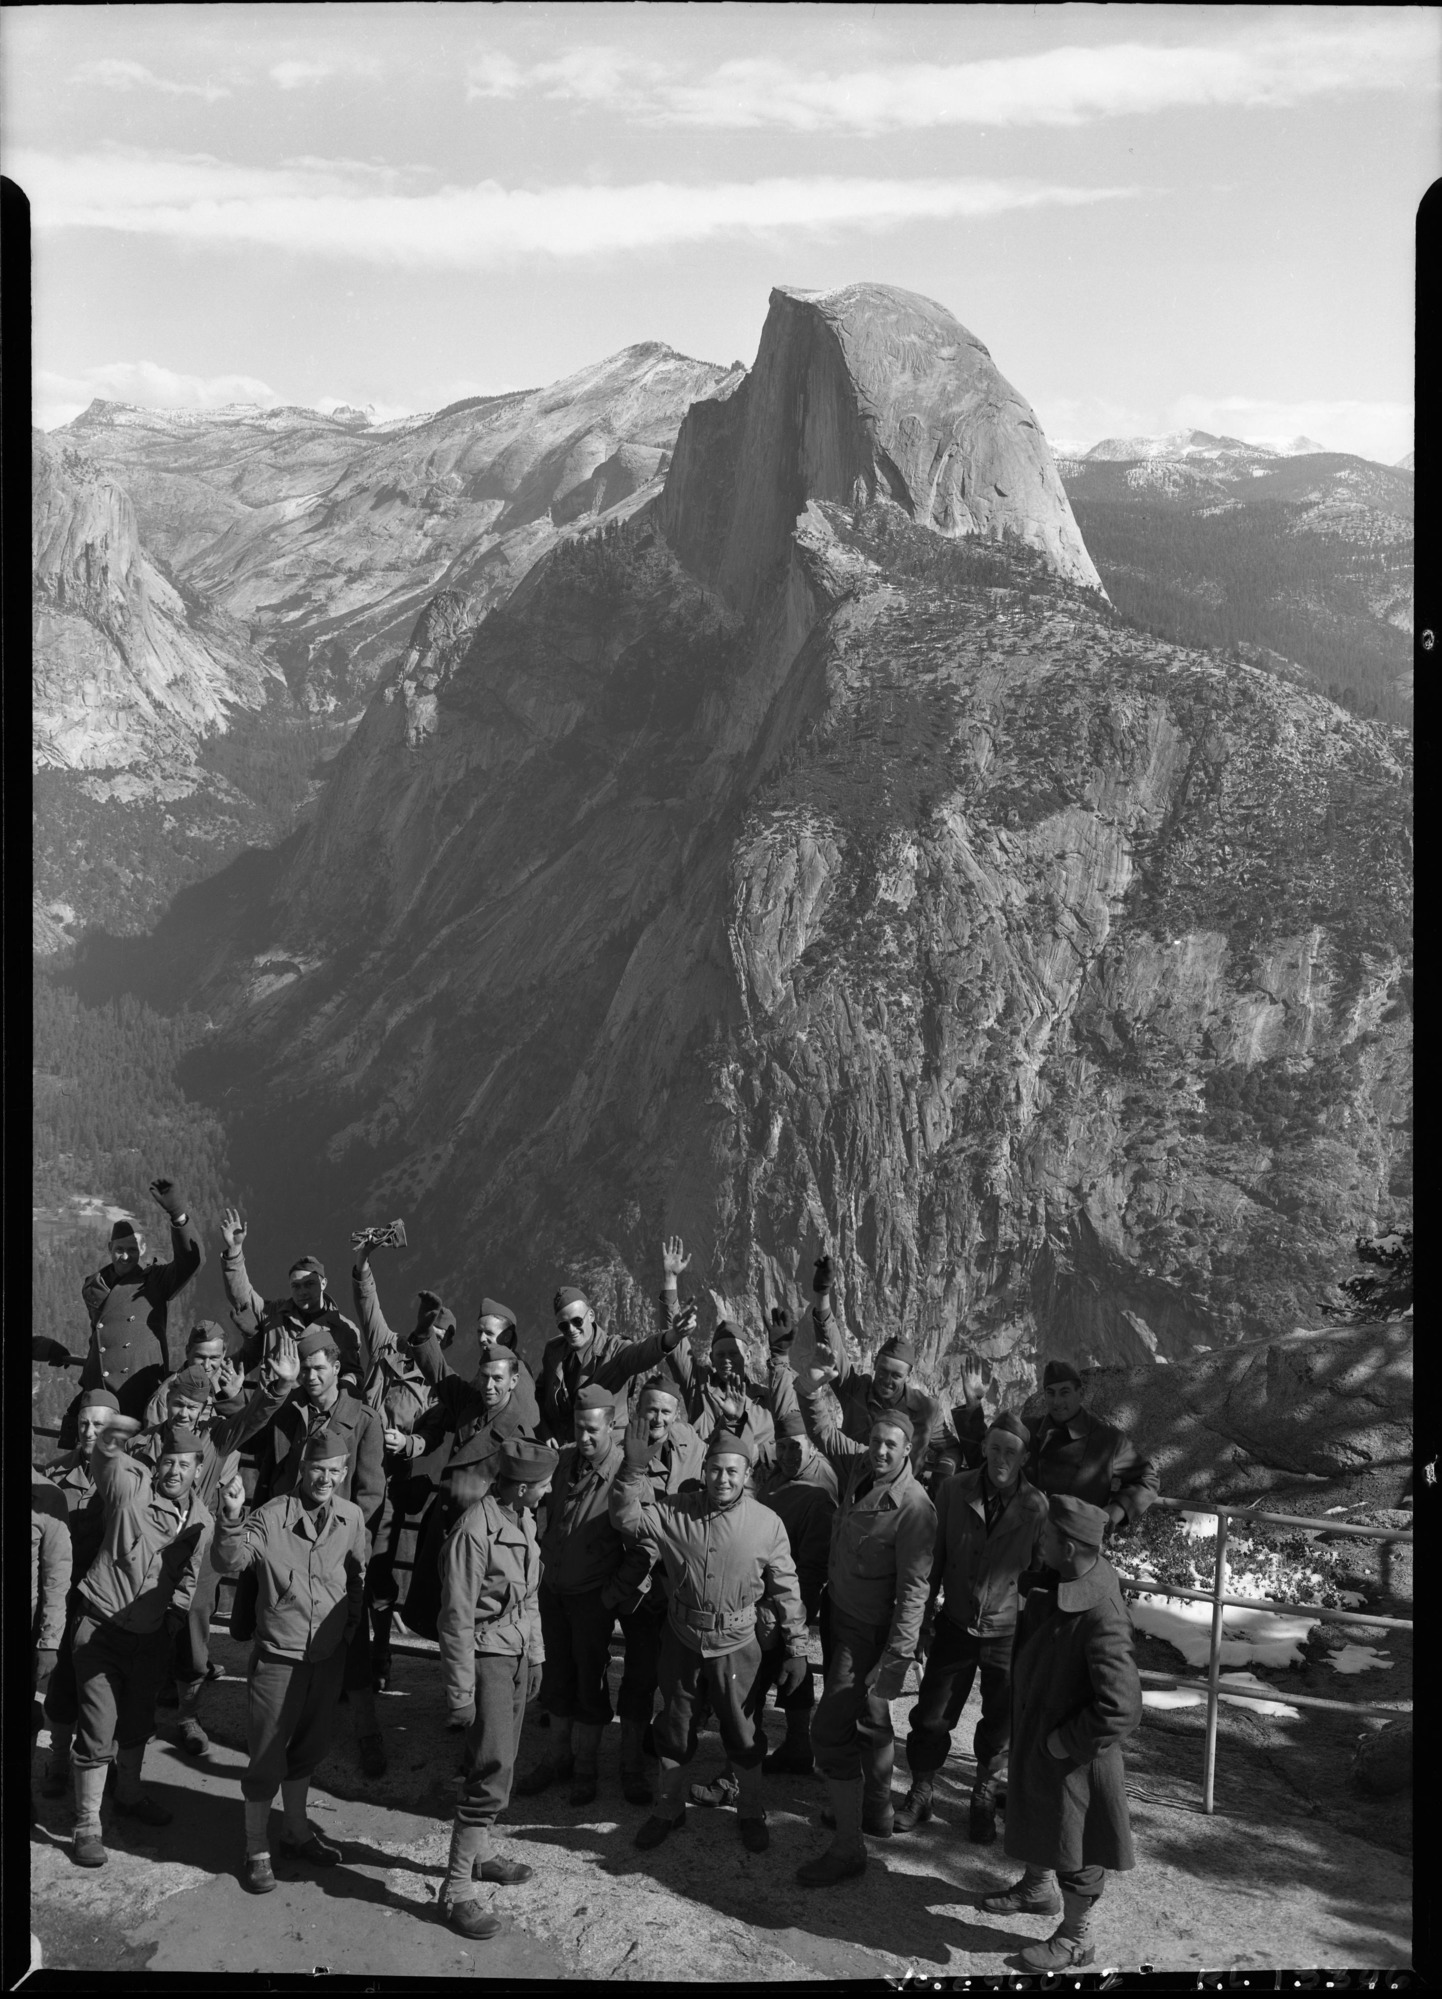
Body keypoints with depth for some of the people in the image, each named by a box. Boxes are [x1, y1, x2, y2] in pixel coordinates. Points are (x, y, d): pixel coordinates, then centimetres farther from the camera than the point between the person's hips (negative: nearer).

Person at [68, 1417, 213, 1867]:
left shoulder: (202, 1522, 0)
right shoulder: (132, 1487, -13)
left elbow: (189, 1578, 6)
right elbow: (105, 1457, -23)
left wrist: (175, 1616, 1)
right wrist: (109, 1437, -37)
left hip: (151, 1635, 5)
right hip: (102, 1627, -5)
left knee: (138, 1723, 21)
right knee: (98, 1729, -5)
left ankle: (129, 1795, 44)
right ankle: (87, 1826, 7)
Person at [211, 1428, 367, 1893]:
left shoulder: (352, 1518, -1)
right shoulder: (271, 1517, -16)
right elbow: (230, 1563, -28)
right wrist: (231, 1518, -45)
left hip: (329, 1658, 5)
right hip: (278, 1657, -5)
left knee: (308, 1748, 21)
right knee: (267, 1756, 4)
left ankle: (296, 1833, 40)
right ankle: (257, 1850, 20)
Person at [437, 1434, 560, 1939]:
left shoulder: (524, 1520, 5)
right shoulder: (475, 1530, -22)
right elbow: (457, 1616, -19)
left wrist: (536, 1655, 19)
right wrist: (460, 1693, -17)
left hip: (517, 1655, 8)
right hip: (486, 1656, -8)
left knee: (494, 1762, 17)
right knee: (492, 1771, -10)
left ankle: (479, 1851, 32)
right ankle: (457, 1888, -3)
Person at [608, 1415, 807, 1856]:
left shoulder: (767, 1523, -11)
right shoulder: (674, 1512, -7)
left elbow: (786, 1589, -4)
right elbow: (626, 1518, -13)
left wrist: (796, 1648, -3)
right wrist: (634, 1469, -26)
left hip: (735, 1647, -2)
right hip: (681, 1642, 2)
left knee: (742, 1736, 11)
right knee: (673, 1733, 17)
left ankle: (751, 1814, 34)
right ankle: (668, 1810, 37)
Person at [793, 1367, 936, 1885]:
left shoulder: (914, 1509, -25)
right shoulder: (859, 1466, -5)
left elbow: (913, 1591, -25)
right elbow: (824, 1432, 9)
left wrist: (893, 1662, -28)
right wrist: (812, 1392, -12)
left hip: (869, 1631, -8)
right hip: (842, 1614, 8)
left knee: (831, 1729, -10)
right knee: (869, 1722, 23)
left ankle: (848, 1848, -1)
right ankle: (877, 1813, 40)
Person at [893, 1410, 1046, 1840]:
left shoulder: (1036, 1507, -13)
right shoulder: (954, 1491, -8)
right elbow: (934, 1557, 1)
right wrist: (922, 1616, 3)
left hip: (1008, 1631, -1)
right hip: (956, 1623, 1)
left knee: (998, 1724, 11)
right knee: (931, 1716, 8)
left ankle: (984, 1800, 32)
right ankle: (919, 1795, 27)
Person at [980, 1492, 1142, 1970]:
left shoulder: (1101, 1618, -37)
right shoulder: (1050, 1581, -11)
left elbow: (1121, 1710, -36)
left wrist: (1064, 1742, -24)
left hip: (1074, 1755, -8)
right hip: (1034, 1733, 8)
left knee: (1074, 1846, 14)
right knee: (1034, 1813, 30)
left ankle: (1075, 1939, 35)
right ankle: (1036, 1887, 56)